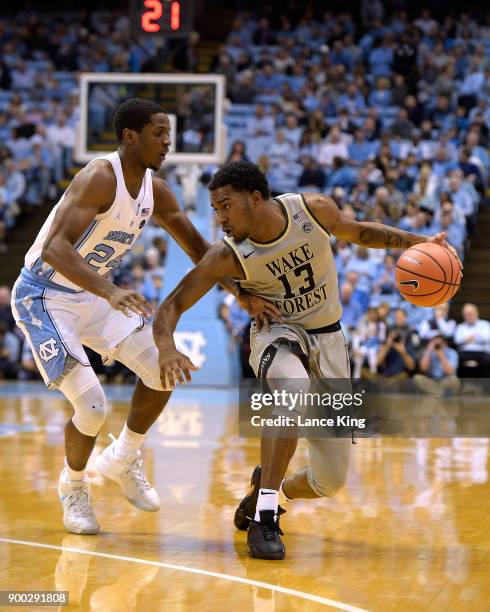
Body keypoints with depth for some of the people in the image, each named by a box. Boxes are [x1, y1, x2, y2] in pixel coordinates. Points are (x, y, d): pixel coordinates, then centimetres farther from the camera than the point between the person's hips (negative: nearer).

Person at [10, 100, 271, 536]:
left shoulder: (156, 191, -2)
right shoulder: (99, 178, -26)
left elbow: (199, 249, 10)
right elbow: (55, 248, -38)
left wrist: (241, 293, -2)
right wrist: (110, 292, -51)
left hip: (93, 295, 8)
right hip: (44, 296, -8)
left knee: (162, 372, 3)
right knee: (92, 407, -15)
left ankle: (123, 459, 25)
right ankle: (73, 485, 15)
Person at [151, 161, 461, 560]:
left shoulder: (314, 209, -16)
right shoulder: (227, 256, -20)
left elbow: (358, 232, 5)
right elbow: (172, 305, -17)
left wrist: (419, 243, -3)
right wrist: (167, 350, -37)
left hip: (327, 339, 3)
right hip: (276, 335, -2)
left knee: (332, 480, -1)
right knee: (293, 391, -41)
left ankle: (272, 490, 33)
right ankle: (263, 516, -30)